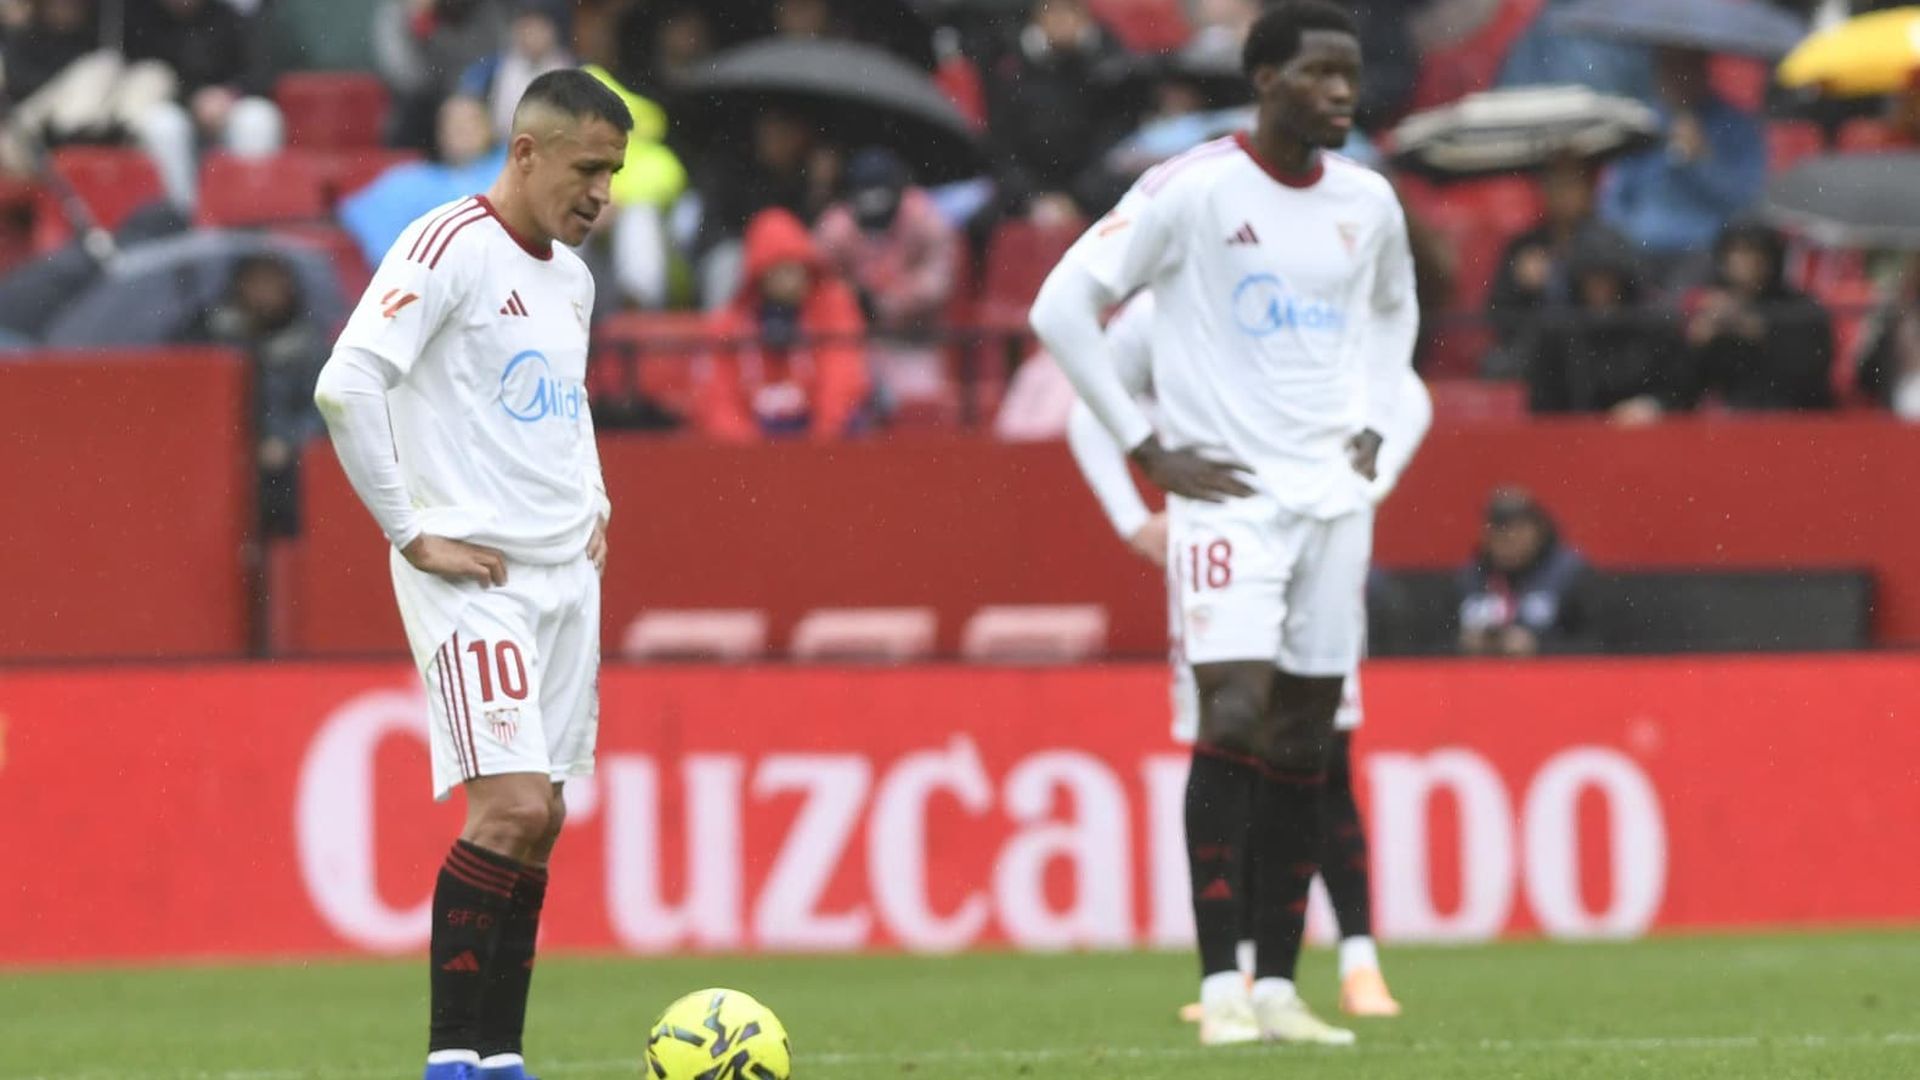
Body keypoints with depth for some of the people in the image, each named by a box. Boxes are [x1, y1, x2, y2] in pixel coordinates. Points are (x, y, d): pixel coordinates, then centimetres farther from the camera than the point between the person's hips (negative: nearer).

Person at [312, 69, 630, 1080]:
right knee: (513, 804, -18)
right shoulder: (449, 247, -12)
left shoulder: (571, 276, 15)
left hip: (565, 574, 8)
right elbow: (345, 386, -21)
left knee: (538, 823, 6)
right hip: (473, 576, -8)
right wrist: (411, 534, -18)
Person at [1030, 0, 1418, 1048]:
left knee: (1303, 741, 4)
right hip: (1228, 492, -6)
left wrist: (1368, 427, 15)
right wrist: (1149, 451, -9)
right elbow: (1062, 307, -9)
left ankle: (1277, 987, 8)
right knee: (1237, 713, -16)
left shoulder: (1367, 203, 9)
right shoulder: (1193, 190, -9)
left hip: (1332, 493, 6)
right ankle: (1220, 988, -15)